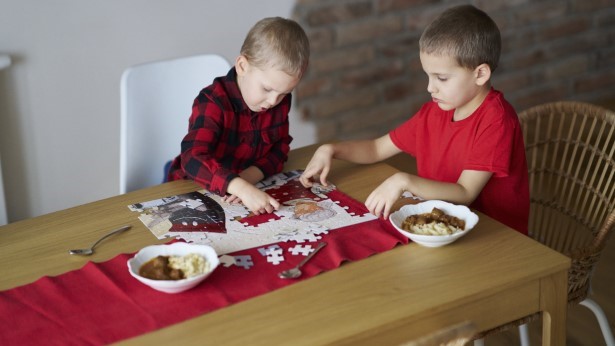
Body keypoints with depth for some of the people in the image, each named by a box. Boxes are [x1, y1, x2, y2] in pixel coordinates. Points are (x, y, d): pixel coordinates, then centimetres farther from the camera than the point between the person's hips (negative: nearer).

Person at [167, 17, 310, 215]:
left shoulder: (280, 99, -4)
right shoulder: (213, 102, -22)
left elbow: (280, 146, 0)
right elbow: (193, 159, -34)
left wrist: (251, 176, -21)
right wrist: (243, 188, -48)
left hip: (252, 189, 4)